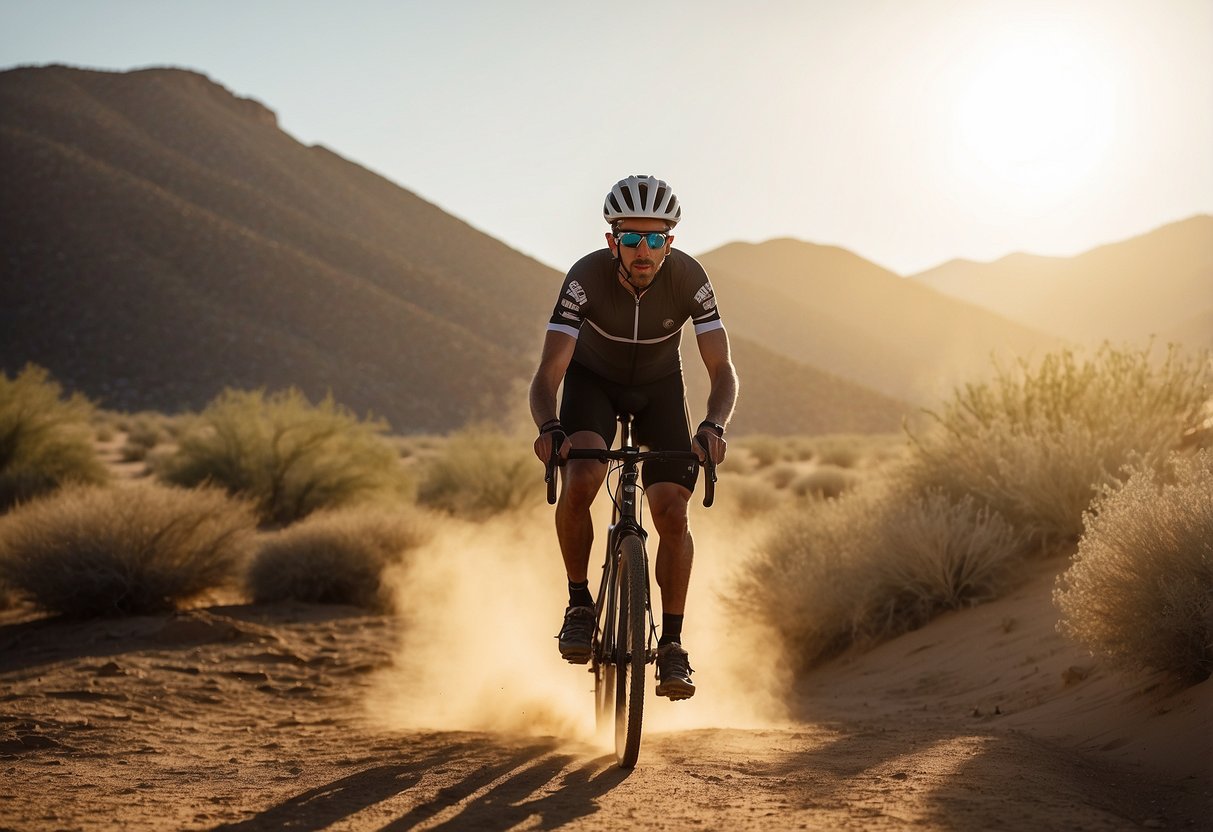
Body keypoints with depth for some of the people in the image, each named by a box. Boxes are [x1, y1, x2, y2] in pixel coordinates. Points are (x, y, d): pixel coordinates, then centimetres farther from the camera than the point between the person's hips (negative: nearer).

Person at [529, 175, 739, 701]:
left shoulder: (689, 278, -28)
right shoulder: (587, 276, -32)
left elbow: (722, 370, -28)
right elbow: (548, 374, -36)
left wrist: (714, 425, -49)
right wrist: (549, 429, -57)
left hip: (659, 387, 1)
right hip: (593, 381, -1)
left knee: (672, 511, -14)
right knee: (580, 482, -30)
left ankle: (672, 644, 0)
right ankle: (579, 603, -9)